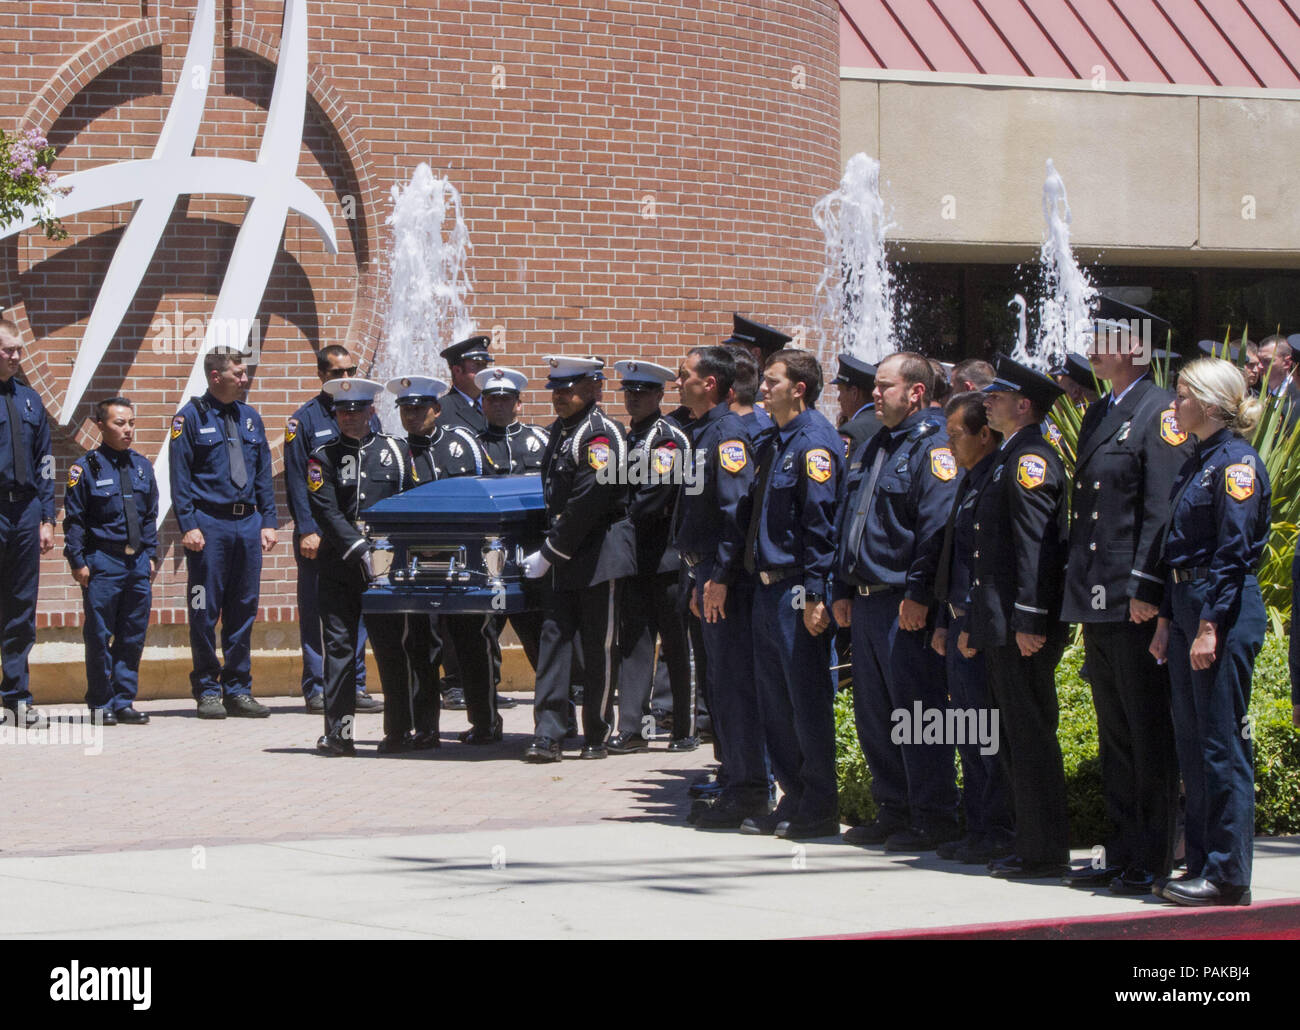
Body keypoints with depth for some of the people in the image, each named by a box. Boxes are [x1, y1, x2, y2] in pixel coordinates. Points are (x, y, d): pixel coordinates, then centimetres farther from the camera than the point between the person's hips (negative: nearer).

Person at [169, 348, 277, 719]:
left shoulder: (250, 418, 14)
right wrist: (188, 525, -13)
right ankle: (207, 691, 5)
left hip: (248, 522, 5)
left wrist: (268, 521, 9)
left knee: (243, 610, 7)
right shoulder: (191, 417, -2)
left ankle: (238, 690, 13)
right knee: (205, 612, -2)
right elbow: (180, 477, -5)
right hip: (209, 524, -5)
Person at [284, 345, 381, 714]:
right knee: (315, 613, 0)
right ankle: (317, 689, 3)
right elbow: (296, 480, -4)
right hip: (319, 531, -4)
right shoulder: (305, 420, 0)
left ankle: (354, 687, 8)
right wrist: (307, 530, -12)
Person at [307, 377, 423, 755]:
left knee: (392, 648, 1)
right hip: (338, 566, 0)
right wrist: (362, 552, -16)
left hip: (386, 565, 1)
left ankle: (398, 732, 8)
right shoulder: (322, 458, 5)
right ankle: (339, 733, -2)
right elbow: (328, 514, -5)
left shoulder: (396, 450, 9)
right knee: (339, 646, -2)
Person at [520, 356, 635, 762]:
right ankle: (547, 735, -5)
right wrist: (551, 551, 11)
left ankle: (595, 736, 11)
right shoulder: (560, 430, 13)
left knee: (599, 647, 1)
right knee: (554, 637, -1)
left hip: (601, 555, -8)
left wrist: (549, 553, -16)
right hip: (565, 559, 8)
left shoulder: (601, 433, -14)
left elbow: (586, 503, -19)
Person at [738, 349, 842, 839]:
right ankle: (794, 800, 19)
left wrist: (815, 594, -21)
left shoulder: (814, 442, -13)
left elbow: (820, 521, -18)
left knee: (808, 697, -3)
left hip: (797, 591, -9)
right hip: (768, 589, 10)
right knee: (774, 696, 12)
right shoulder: (775, 443, 15)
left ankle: (819, 811, 3)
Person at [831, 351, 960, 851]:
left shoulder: (933, 445, -10)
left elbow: (937, 526, -18)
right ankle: (893, 811, 20)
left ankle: (934, 818, 0)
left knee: (917, 711, -6)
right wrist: (843, 589, 17)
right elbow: (845, 523, 23)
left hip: (906, 607, -9)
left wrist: (918, 593, -21)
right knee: (873, 713, 12)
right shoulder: (872, 448, 18)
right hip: (866, 602, 9)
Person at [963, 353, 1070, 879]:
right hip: (1000, 626, 10)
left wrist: (1029, 621, -23)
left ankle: (1045, 854, -5)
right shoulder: (1008, 459, 19)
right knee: (1015, 737, 13)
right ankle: (1031, 845, 18)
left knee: (1031, 737, -7)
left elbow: (1036, 544, -19)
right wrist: (975, 624, 22)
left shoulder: (1031, 459, -12)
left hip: (1023, 626, -10)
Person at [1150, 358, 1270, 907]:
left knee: (1222, 744, -6)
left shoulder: (1237, 463, -13)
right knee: (1192, 741, 11)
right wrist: (1167, 620, 16)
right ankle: (1202, 863, 17)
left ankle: (1228, 875, -3)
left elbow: (1233, 552, -17)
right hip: (1188, 607, 10)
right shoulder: (1197, 462, 15)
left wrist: (1210, 628, -20)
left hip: (1226, 610, -10)